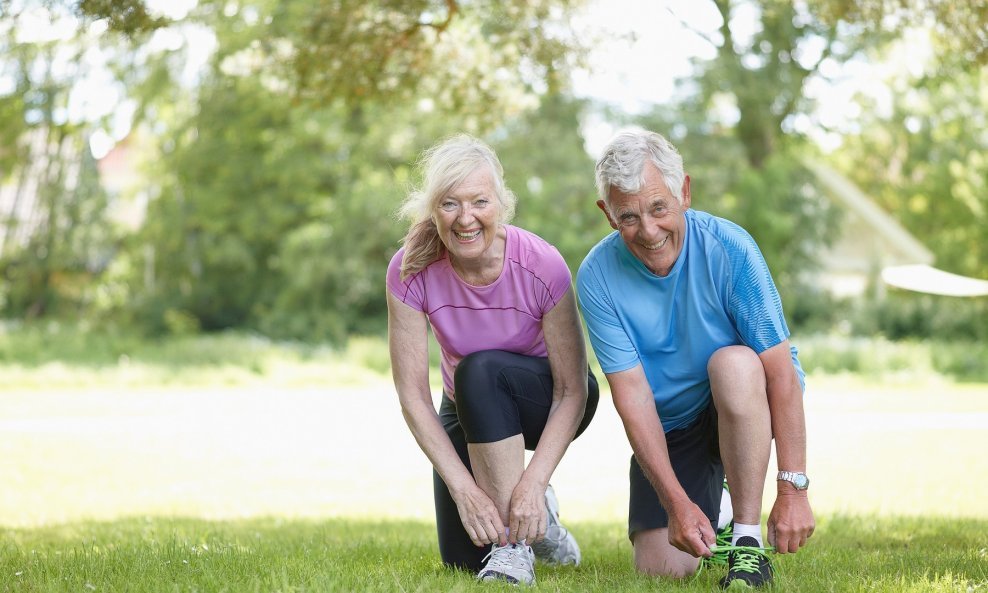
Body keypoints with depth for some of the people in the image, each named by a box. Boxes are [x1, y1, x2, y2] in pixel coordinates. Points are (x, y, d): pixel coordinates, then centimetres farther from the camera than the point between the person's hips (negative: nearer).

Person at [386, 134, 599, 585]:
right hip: (467, 410, 3)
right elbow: (412, 395, -22)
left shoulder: (542, 267, -29)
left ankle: (517, 542, -24)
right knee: (463, 558, -9)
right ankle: (534, 519, 24)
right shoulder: (410, 272, -23)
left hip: (542, 405, -3)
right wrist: (464, 489, -30)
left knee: (480, 370, -35)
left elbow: (572, 390, -24)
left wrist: (533, 483, -36)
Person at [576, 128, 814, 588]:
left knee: (732, 363, -35)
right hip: (669, 428, 2)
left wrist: (793, 491, -29)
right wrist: (677, 502, -28)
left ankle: (748, 543, -24)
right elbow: (631, 394, -19)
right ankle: (711, 508, 25)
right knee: (661, 566, -12)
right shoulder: (597, 278, -16)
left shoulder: (727, 247, -22)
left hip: (746, 411, -2)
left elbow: (781, 372, -24)